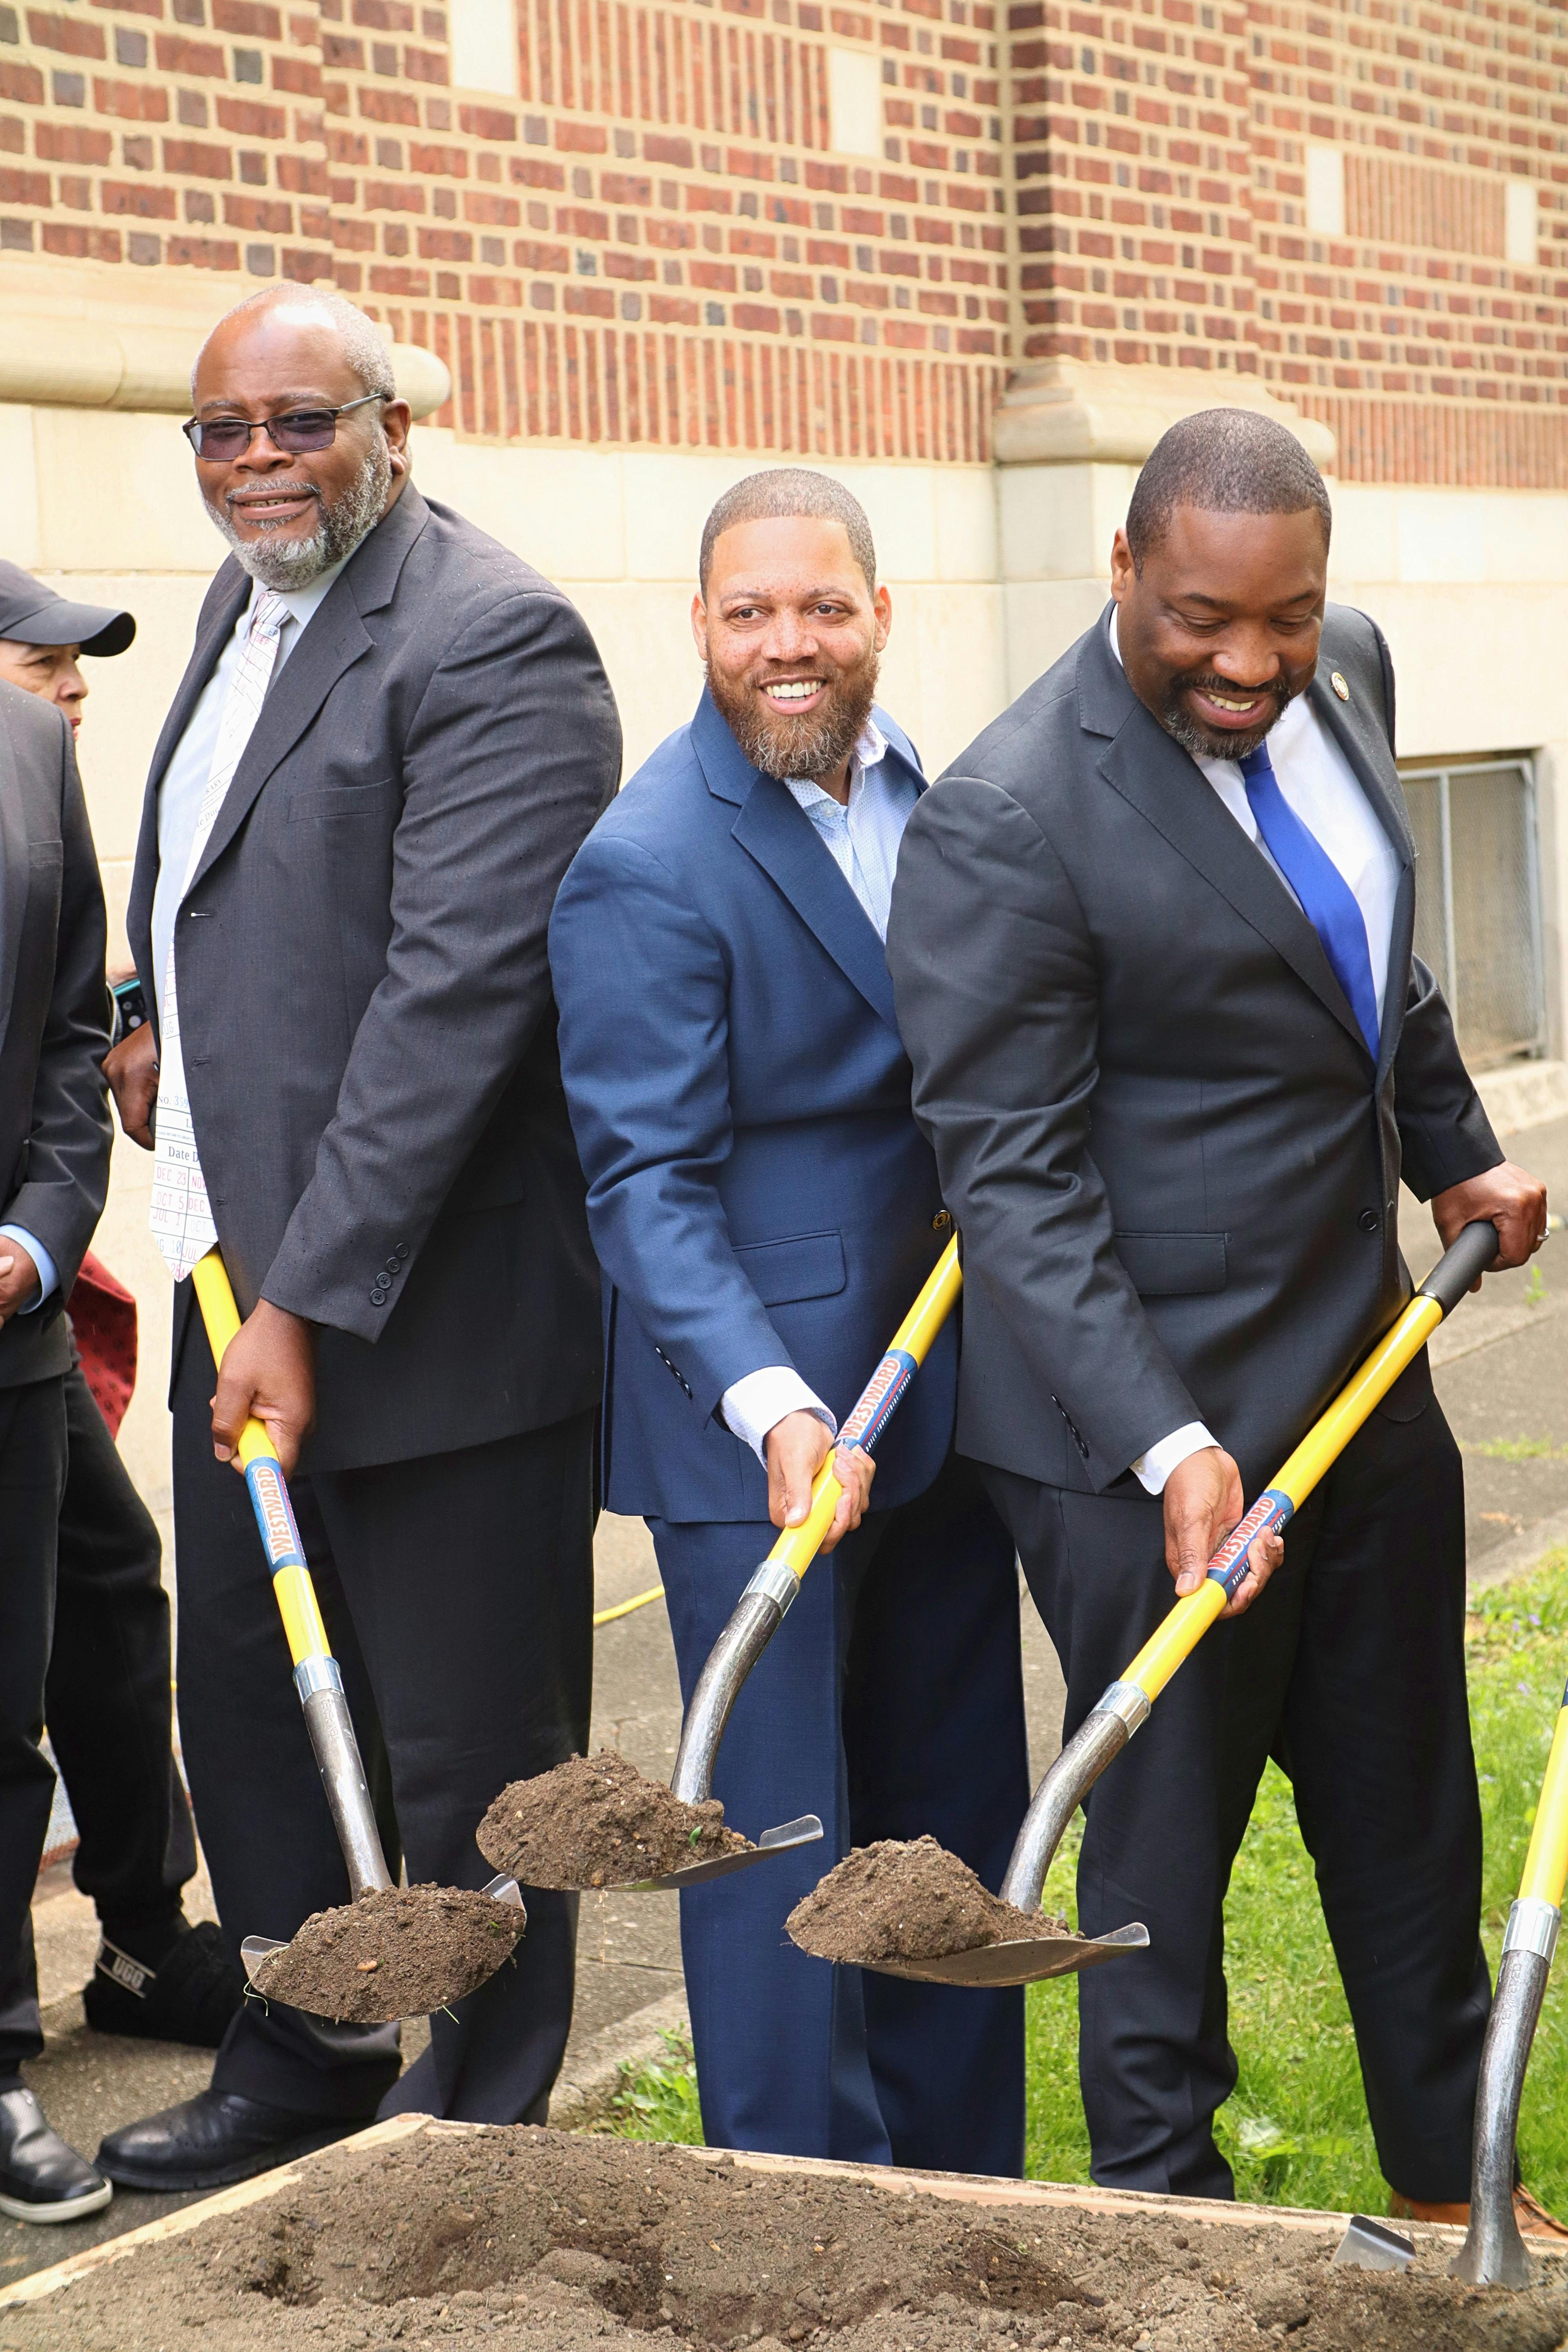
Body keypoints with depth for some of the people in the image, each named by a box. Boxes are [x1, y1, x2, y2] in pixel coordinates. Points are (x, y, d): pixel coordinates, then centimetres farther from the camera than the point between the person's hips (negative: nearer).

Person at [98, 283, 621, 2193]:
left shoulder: (492, 640, -16)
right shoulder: (243, 608, 13)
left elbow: (458, 990, -24)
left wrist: (306, 1302, -26)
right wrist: (168, 1028, 10)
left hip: (425, 1303, -9)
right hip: (239, 1284, 9)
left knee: (466, 1752, 5)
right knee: (246, 1712, 19)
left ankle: (481, 2133, 23)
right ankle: (301, 2068, 38)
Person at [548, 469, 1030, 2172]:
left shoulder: (928, 795, 8)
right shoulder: (644, 865, -15)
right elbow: (646, 1184, -18)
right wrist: (776, 1405, -30)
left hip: (944, 1392, 7)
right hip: (758, 1420, -7)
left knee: (954, 1809, 16)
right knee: (782, 1833, 0)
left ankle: (958, 2182, 29)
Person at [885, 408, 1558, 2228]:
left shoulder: (1346, 671, 2)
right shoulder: (1005, 823, -21)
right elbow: (1012, 1176, -22)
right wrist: (1168, 1447, -28)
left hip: (1364, 1367, 8)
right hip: (1151, 1415, -8)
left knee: (1412, 1819, 20)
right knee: (1166, 1836, 6)